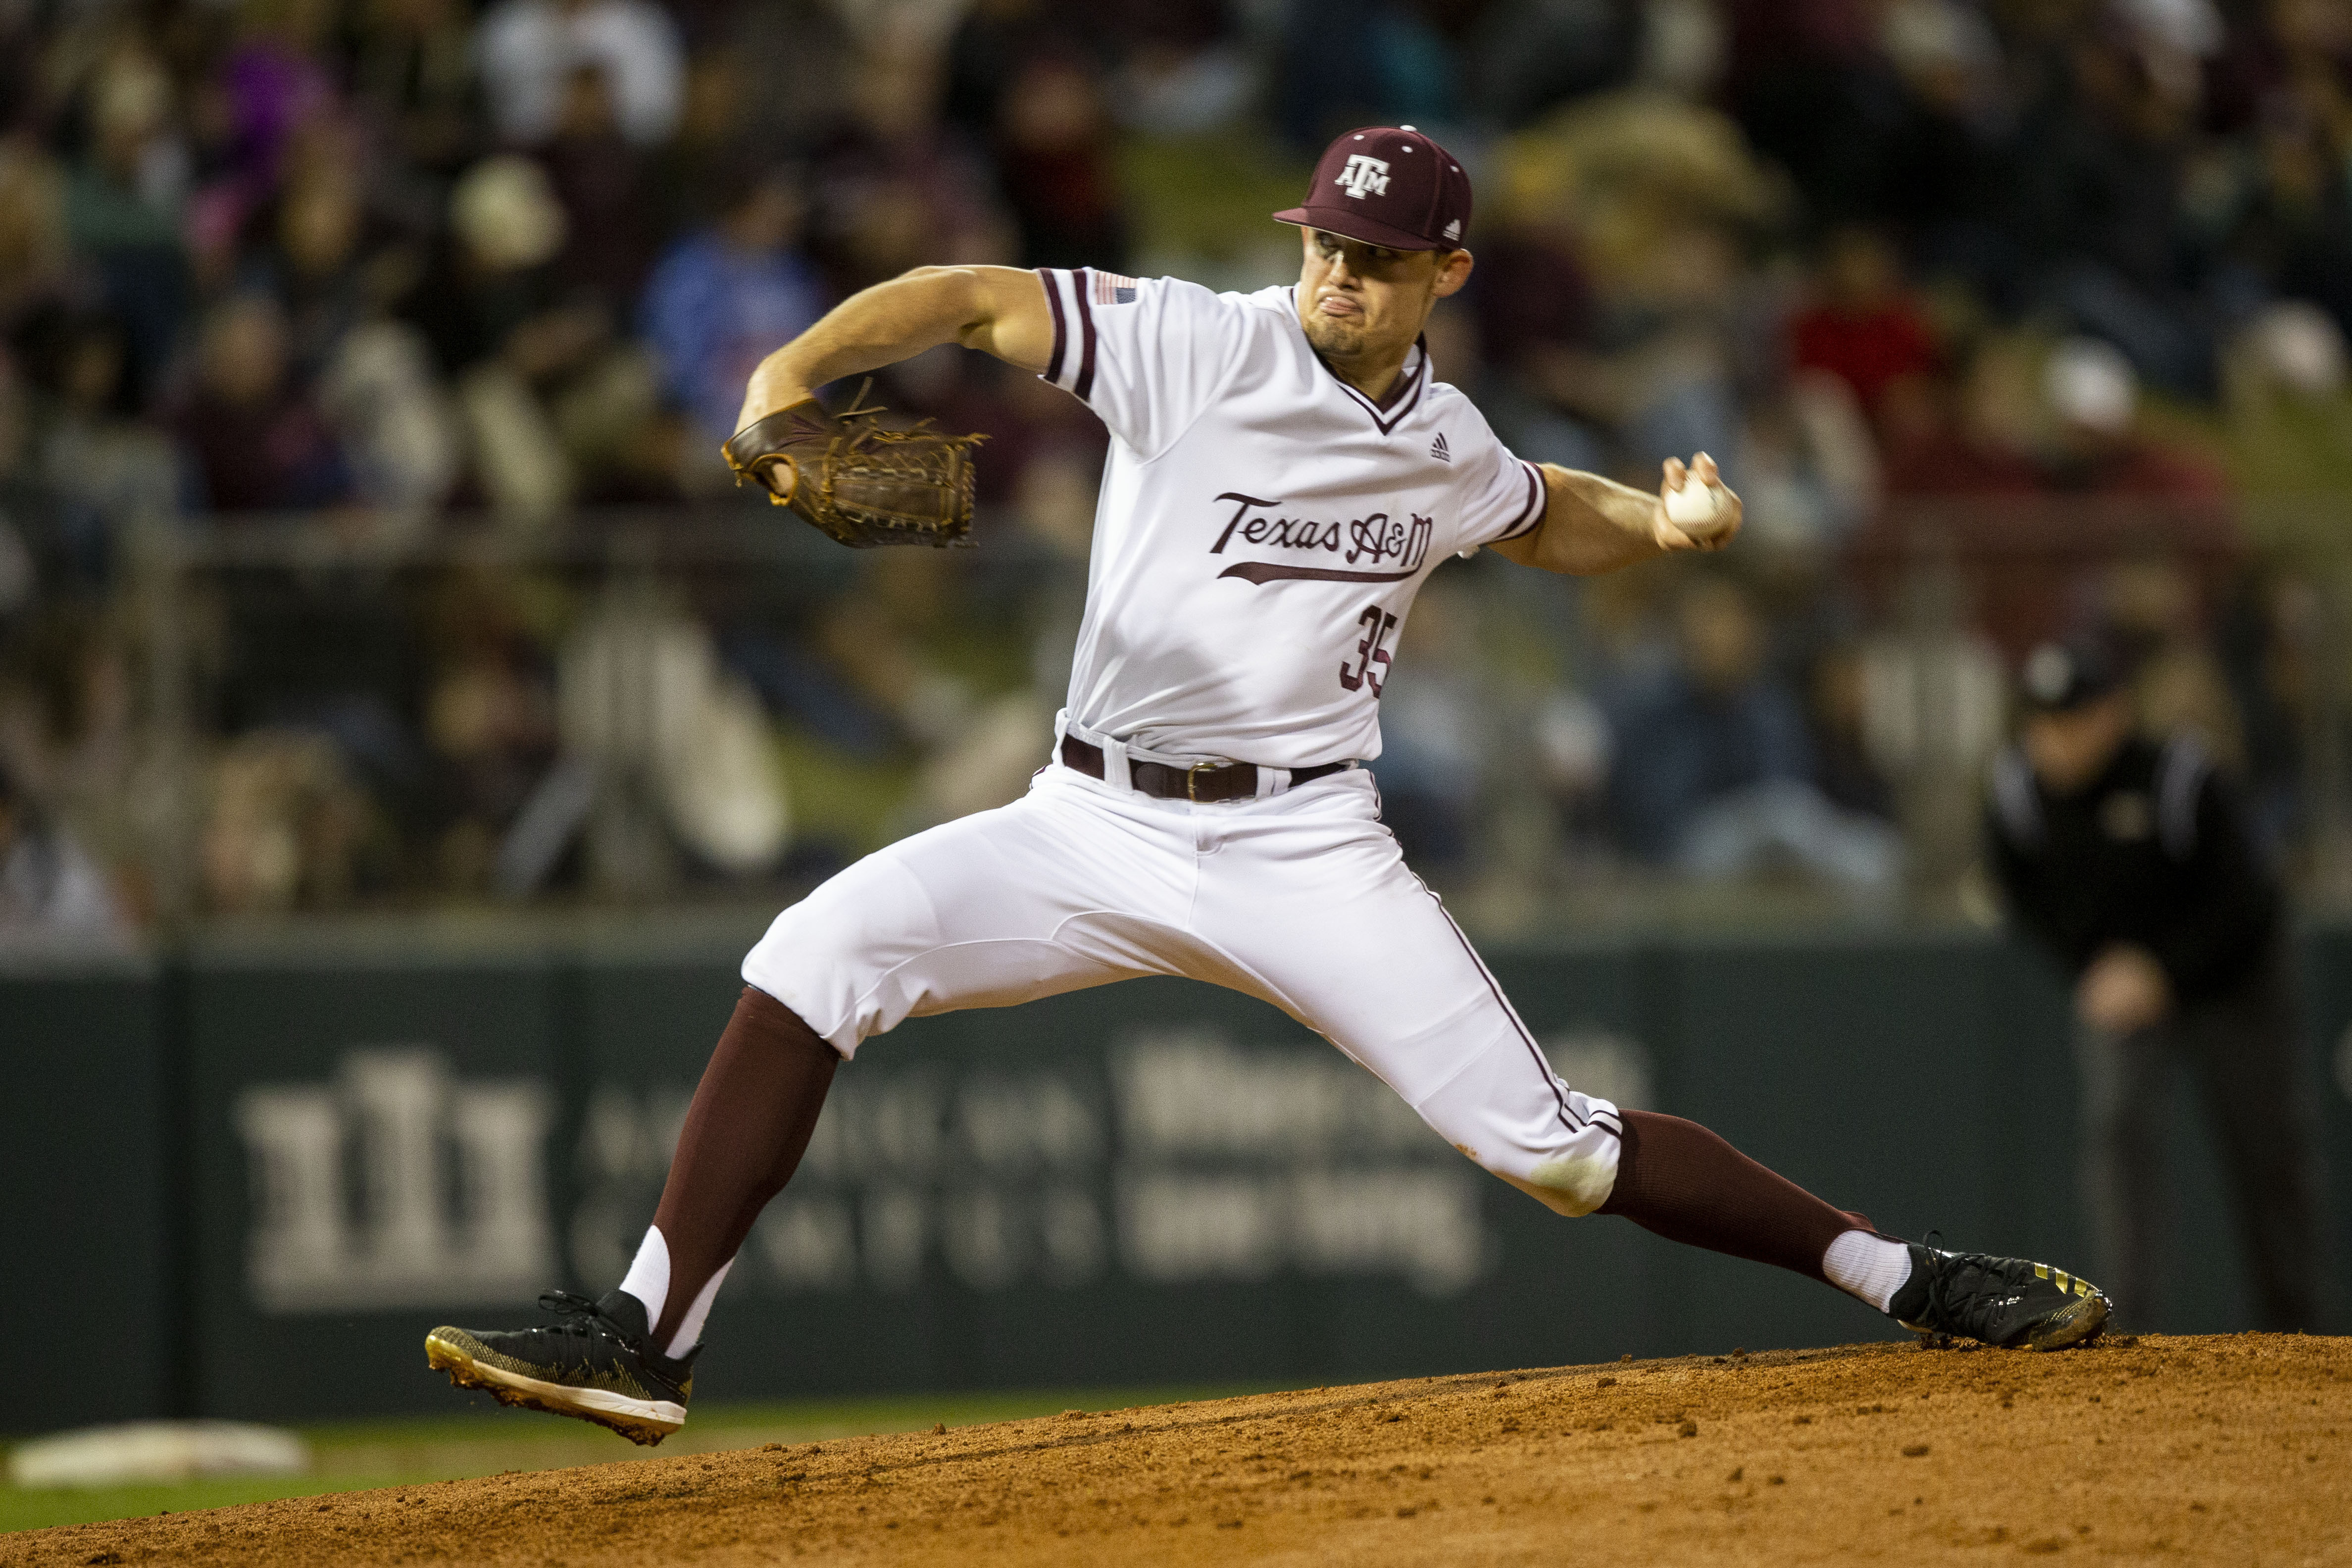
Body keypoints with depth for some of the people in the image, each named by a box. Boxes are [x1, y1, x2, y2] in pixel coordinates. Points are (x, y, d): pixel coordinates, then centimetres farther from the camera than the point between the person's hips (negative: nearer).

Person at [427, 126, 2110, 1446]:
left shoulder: (1448, 448, 7)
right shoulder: (1194, 346, -7)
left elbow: (1549, 516, 30)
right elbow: (973, 297, -16)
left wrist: (1664, 522, 9)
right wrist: (792, 376, -33)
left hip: (1307, 848, 1)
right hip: (1098, 826, -1)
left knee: (1546, 1142, -9)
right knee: (817, 958, -21)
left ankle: (1906, 1275, 4)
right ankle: (645, 1345, -19)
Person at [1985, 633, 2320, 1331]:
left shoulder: (2183, 782, -29)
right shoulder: (2020, 793, -17)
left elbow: (2239, 903, -23)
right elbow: (2027, 898, 2)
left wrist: (2161, 973, -30)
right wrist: (2091, 964, -9)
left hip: (2227, 979, -2)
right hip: (2113, 980, 2)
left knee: (2266, 1154, 3)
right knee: (2117, 1121, -21)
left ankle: (2293, 1330, 20)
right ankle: (2128, 1321, -24)